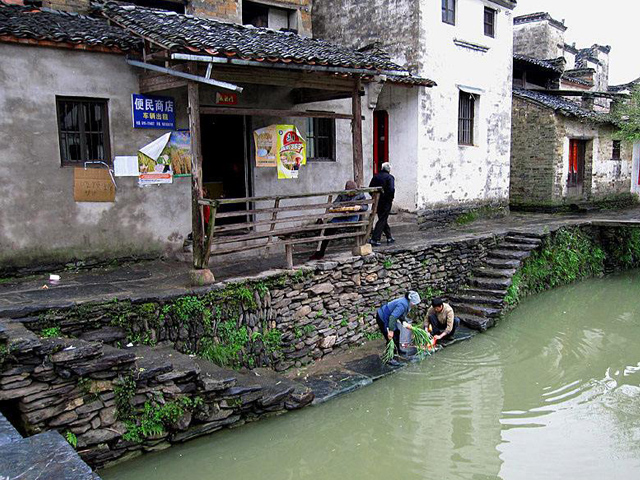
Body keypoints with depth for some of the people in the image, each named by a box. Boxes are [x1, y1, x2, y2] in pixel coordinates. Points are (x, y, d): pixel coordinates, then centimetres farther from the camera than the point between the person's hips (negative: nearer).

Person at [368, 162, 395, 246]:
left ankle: (389, 237, 27)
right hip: (386, 202, -6)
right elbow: (391, 189, -21)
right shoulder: (390, 177, -10)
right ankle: (375, 239, -9)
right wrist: (391, 198, -6)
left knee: (383, 218, 17)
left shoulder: (376, 176, 6)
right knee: (382, 220, -2)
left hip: (377, 201, 6)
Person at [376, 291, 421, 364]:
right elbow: (392, 317, -36)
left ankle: (397, 350, 41)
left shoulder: (406, 303, 1)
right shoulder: (403, 305, -30)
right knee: (390, 338, -9)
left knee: (397, 332, 22)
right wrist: (391, 330, -34)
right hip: (382, 319, -11)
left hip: (387, 317, 11)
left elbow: (401, 315, 15)